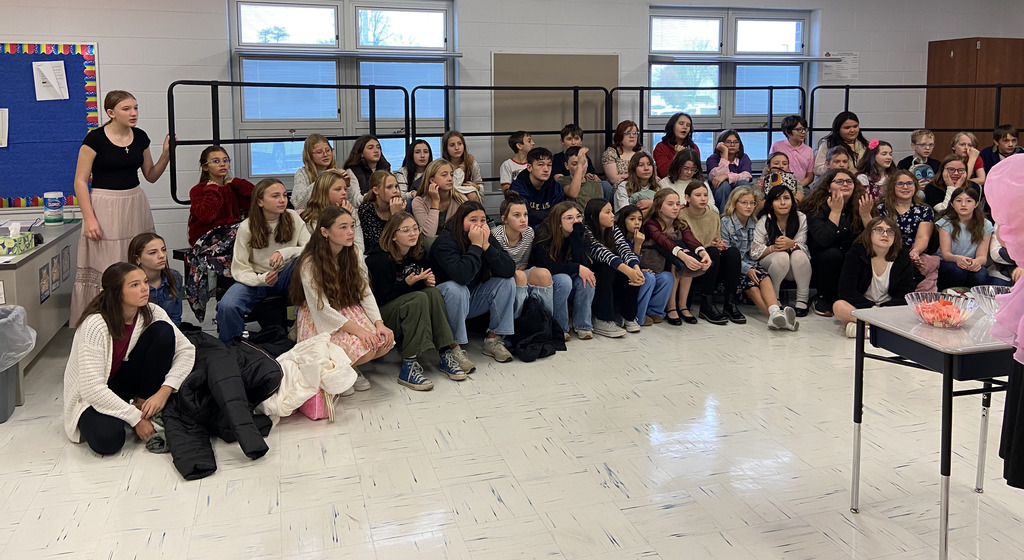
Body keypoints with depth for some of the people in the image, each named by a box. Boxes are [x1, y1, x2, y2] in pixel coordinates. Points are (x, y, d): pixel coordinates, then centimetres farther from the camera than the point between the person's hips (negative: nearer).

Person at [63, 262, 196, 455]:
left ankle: (144, 407, -7)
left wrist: (164, 391, -24)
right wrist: (136, 418, -27)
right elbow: (92, 389, -30)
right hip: (91, 396, -5)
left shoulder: (151, 313, -14)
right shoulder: (95, 325, -29)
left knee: (163, 331, -19)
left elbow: (186, 349, -11)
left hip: (125, 378, 5)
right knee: (108, 439, -35)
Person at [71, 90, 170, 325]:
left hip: (136, 205, 5)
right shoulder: (95, 139, -9)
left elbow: (151, 176, 15)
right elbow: (80, 182, -8)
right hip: (105, 207, -5)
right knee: (105, 270, -4)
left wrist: (166, 153, -1)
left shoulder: (140, 137, 7)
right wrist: (89, 218, -15)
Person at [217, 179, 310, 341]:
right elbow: (240, 270, -9)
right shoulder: (246, 228, -10)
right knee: (227, 306, -29)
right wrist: (261, 279, -29)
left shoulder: (292, 217, -6)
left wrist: (286, 252, -31)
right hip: (256, 279, -1)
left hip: (285, 277, 1)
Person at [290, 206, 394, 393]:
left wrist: (379, 323, -18)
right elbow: (321, 309, -22)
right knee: (363, 348, -29)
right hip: (319, 320, -6)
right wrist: (358, 330, -29)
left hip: (349, 310, 6)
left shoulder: (353, 252, -1)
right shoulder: (310, 263, -19)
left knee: (385, 342, -19)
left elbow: (365, 292, -2)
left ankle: (350, 367, 8)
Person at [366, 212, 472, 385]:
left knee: (433, 292, -21)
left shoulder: (418, 253, 3)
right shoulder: (380, 258, -17)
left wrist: (428, 280, -6)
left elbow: (427, 279, 18)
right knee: (420, 298, -31)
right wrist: (408, 283, -27)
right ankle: (409, 366, -37)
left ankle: (447, 354, -25)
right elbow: (383, 298, -18)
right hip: (381, 315, -7)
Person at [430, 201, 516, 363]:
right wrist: (476, 245, -31)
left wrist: (486, 245, -26)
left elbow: (509, 270, -18)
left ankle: (493, 339, -7)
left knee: (507, 282, -11)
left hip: (473, 300, 6)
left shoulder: (487, 239, -4)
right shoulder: (445, 242, -22)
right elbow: (462, 275, -39)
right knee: (455, 288, -37)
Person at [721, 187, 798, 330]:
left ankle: (775, 313, -52)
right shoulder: (725, 223, -4)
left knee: (765, 278, -29)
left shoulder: (754, 224, 13)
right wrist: (746, 269, -18)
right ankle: (775, 314, -51)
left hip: (750, 264, 4)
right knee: (751, 287, -31)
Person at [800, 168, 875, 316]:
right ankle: (822, 299, -10)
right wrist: (835, 211, -25)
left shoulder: (860, 205, -1)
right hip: (820, 263, -2)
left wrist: (865, 214, -20)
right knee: (832, 253, -34)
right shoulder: (817, 207, -12)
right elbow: (823, 240, -27)